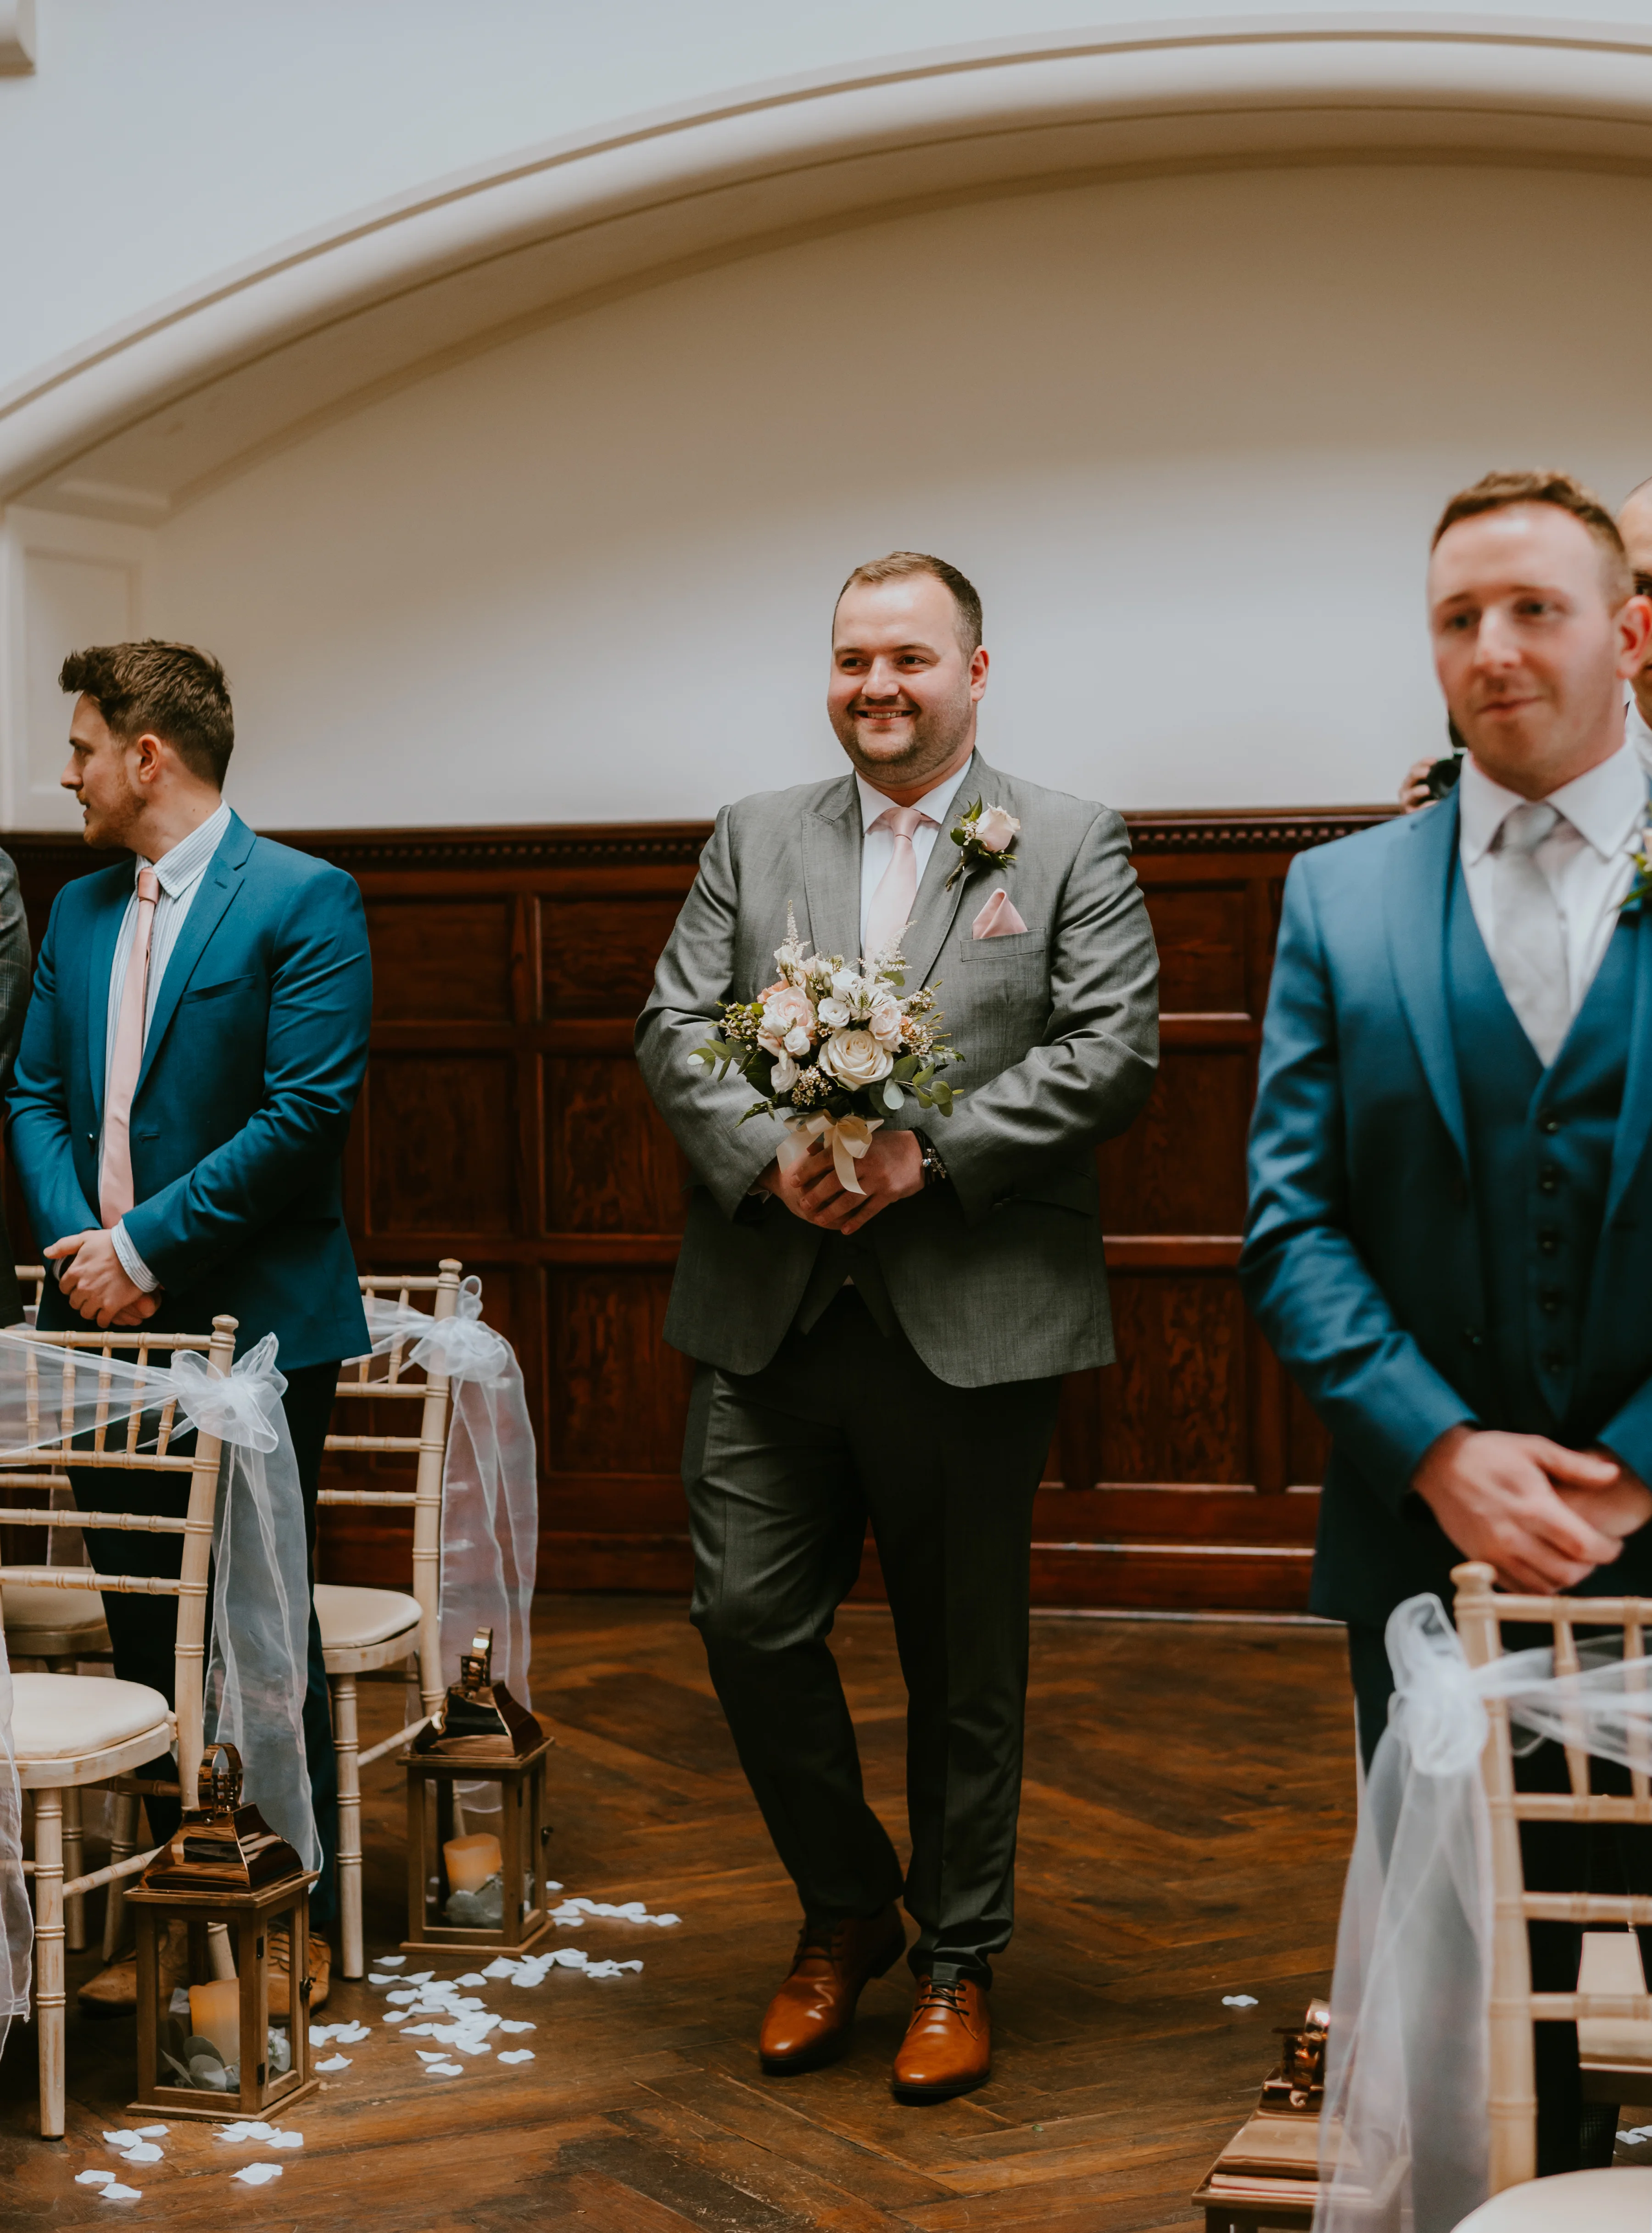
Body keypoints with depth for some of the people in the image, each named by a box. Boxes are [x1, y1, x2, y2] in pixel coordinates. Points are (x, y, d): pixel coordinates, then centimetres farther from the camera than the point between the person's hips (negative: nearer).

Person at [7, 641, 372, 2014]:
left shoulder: (303, 902, -8)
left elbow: (309, 1112, -16)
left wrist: (146, 1245, -16)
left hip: (252, 1324, -6)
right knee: (148, 1632, 12)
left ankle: (300, 1933, 15)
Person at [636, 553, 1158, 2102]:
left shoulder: (1073, 846, 3)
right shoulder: (755, 838, 12)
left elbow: (1112, 1053, -7)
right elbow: (672, 1028, 4)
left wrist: (930, 1154, -17)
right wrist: (770, 1158, -14)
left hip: (972, 1322, -2)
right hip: (771, 1317, 3)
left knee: (966, 1663, 8)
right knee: (749, 1619, 1)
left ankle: (956, 1959, 25)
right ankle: (846, 1911, 25)